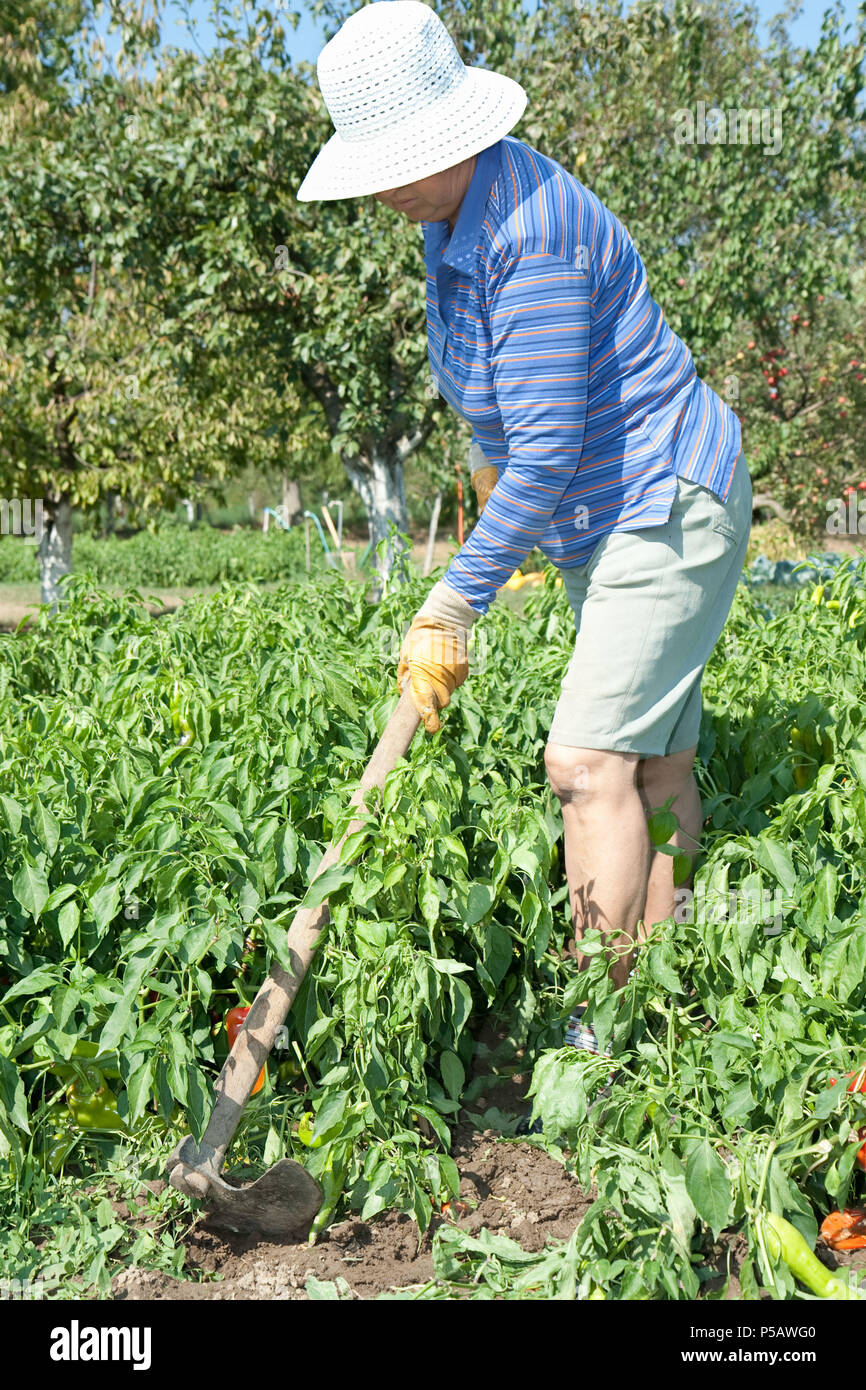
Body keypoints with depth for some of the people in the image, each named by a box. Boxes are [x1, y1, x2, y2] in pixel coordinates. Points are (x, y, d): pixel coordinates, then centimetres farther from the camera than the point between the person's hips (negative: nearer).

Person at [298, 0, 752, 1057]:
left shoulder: (529, 231, -26)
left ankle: (600, 1029, -8)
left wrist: (453, 606, -24)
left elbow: (547, 452, -27)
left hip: (671, 505, -10)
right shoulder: (453, 211, 5)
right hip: (601, 521, 10)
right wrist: (486, 452, 37)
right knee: (655, 768, 10)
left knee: (590, 762, -16)